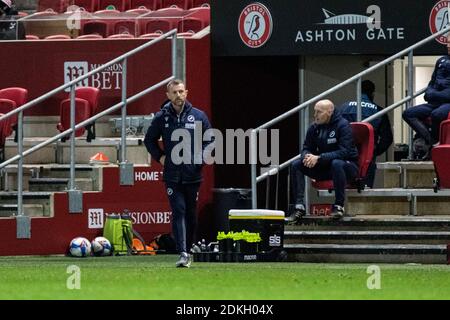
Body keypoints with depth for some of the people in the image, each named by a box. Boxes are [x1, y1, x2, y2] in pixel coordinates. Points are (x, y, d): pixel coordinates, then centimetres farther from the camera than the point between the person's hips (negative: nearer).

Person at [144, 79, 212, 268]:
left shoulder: (198, 116, 4)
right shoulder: (161, 117, 4)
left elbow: (210, 140, 12)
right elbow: (149, 139, 17)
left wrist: (201, 157, -3)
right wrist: (159, 156, 5)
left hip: (193, 175, 1)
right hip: (172, 176, -1)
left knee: (191, 215, 9)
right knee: (178, 212, -11)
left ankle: (188, 248, 24)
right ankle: (183, 254, -17)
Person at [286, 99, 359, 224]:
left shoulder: (343, 125, -16)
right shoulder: (315, 127, 3)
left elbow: (344, 152, -25)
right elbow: (307, 148, 9)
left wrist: (319, 158, -33)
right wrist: (307, 156, -18)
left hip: (347, 166, -6)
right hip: (324, 168, 6)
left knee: (336, 163, -40)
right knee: (296, 165, -11)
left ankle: (339, 205, -30)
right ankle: (299, 206, -16)